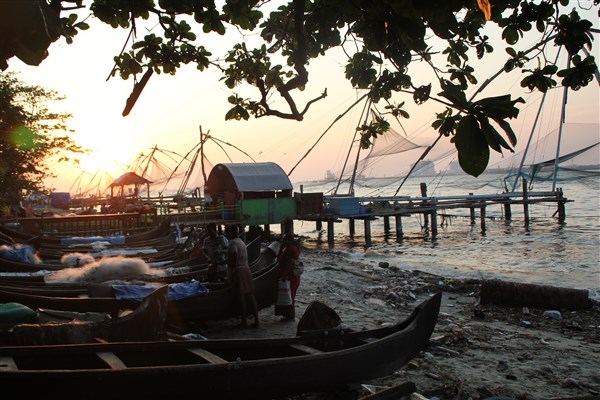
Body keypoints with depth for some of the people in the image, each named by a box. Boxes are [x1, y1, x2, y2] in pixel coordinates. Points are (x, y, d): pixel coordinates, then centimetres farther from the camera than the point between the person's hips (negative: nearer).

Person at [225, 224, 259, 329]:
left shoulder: (232, 243, -9)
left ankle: (244, 322, -1)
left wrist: (233, 268, -19)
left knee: (241, 297, -3)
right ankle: (256, 321, 7)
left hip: (238, 271, -8)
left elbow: (234, 253, -26)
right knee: (250, 296, 7)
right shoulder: (241, 241, 20)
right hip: (246, 269, 8)